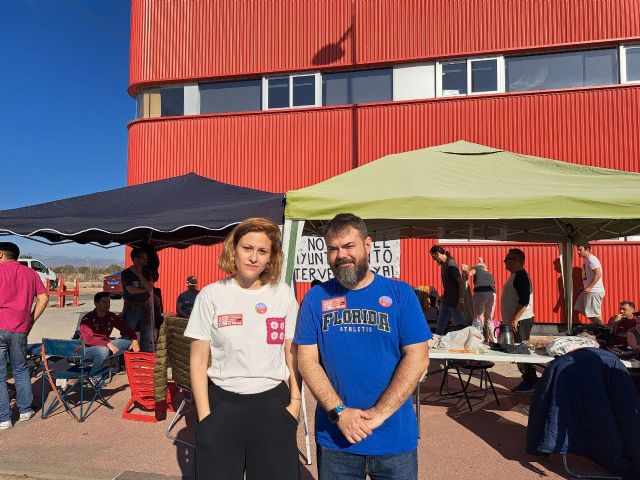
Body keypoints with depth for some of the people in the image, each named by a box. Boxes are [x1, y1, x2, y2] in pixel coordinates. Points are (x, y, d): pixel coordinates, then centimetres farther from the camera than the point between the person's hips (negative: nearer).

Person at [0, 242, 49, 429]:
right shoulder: (30, 273, 12)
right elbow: (44, 298, 7)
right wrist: (31, 320, 9)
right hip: (20, 329, 4)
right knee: (20, 369, 19)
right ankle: (25, 410, 24)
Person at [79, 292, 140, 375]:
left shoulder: (111, 316, 1)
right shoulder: (87, 319, -17)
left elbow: (126, 327, 2)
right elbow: (89, 339, -30)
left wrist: (134, 340, -16)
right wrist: (108, 344, -40)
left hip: (106, 345, 6)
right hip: (87, 349, -6)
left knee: (128, 342, -11)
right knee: (103, 350, -38)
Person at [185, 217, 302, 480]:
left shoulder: (283, 294, 0)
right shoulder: (211, 296, -4)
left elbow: (292, 354, 6)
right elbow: (198, 360, -1)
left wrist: (296, 399, -1)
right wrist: (204, 415, -4)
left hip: (273, 402, 1)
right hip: (222, 403, -1)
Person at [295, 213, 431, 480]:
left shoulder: (400, 293, -4)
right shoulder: (316, 298, 0)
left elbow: (417, 358, -8)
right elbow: (307, 360, -3)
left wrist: (378, 414, -14)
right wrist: (339, 412, -14)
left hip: (394, 436, 0)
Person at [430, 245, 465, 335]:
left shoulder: (451, 264, -16)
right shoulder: (443, 265, 10)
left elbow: (461, 283, -21)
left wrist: (461, 301, -24)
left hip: (455, 302, -9)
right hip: (446, 301, 9)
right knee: (439, 328, 12)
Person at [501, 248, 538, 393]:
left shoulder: (520, 275, -15)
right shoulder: (515, 275, 16)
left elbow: (524, 301, -22)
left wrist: (514, 320, -23)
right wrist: (509, 320, 21)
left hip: (520, 321, -10)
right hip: (514, 321, 10)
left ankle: (529, 381, 4)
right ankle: (530, 380, 21)